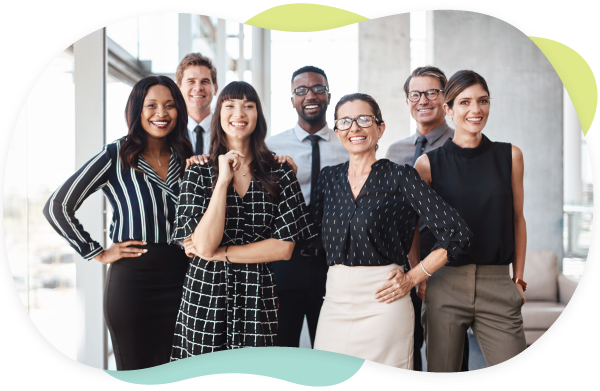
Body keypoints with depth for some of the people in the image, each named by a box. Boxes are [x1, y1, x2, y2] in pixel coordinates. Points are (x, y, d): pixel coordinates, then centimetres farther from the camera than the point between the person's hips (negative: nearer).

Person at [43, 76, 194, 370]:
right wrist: (98, 253, -5)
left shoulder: (186, 158, 9)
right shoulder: (116, 156, -4)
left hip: (180, 280, 4)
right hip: (132, 282, -4)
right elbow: (57, 208, -5)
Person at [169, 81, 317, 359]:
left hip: (259, 298, 0)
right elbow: (205, 246, -11)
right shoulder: (198, 174, 1)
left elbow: (284, 247, -5)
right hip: (205, 298, 0)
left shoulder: (280, 174, 2)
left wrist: (220, 252, -8)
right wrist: (223, 180, -13)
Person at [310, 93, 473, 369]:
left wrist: (413, 278, -5)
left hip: (382, 303, -4)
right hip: (335, 303, 4)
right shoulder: (328, 178, 11)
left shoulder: (399, 177, -4)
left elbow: (457, 235, -6)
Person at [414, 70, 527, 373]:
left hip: (498, 286, 1)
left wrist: (519, 279, 8)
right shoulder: (429, 163, 2)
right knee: (442, 373, 6)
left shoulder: (509, 156, 7)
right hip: (444, 285, -1)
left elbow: (517, 219, 11)